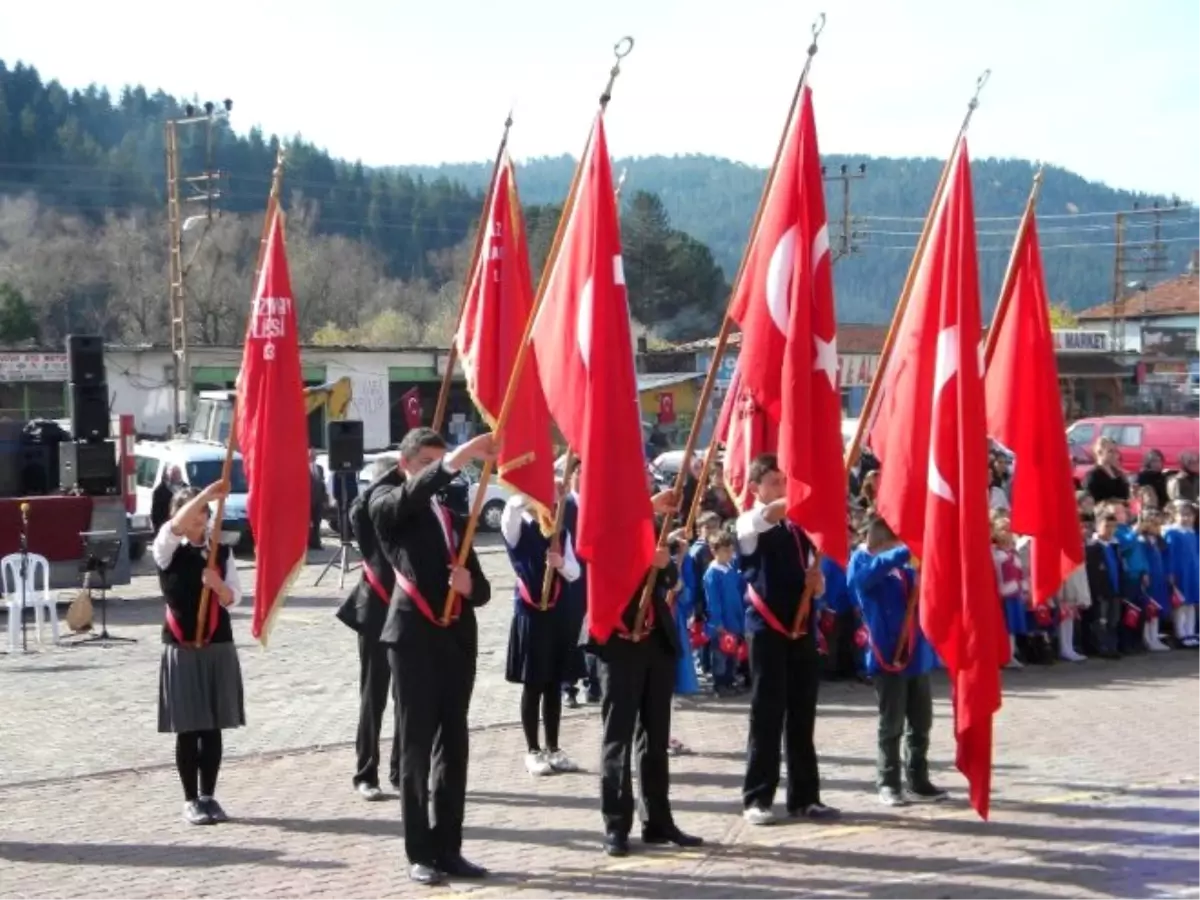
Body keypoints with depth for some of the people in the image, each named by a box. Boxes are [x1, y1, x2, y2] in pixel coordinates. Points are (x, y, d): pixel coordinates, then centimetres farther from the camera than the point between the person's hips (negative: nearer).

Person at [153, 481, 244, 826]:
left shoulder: (222, 552, 6)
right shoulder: (167, 551, -2)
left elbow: (233, 599, 0)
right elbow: (175, 527, -24)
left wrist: (218, 585, -21)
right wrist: (207, 493, -31)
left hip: (218, 647, 2)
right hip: (181, 649, -2)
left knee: (213, 728, 6)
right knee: (188, 729, 0)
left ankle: (208, 795, 15)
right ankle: (191, 800, 9)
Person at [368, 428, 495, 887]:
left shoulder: (453, 514, 20)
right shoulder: (387, 505, 4)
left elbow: (480, 587, 17)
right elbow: (414, 492, -21)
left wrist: (469, 585, -7)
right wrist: (462, 455, -33)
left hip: (457, 636, 6)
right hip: (414, 635, -5)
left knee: (452, 746, 8)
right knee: (416, 746, -2)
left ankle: (448, 848, 14)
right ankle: (420, 853, 3)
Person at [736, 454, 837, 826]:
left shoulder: (800, 526, 15)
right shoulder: (749, 523, -1)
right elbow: (769, 514, -27)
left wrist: (817, 581, -5)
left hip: (802, 627, 5)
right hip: (766, 627, -5)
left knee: (802, 715, 7)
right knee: (767, 715, -4)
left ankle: (804, 796, 13)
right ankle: (757, 798, 2)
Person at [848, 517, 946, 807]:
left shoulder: (907, 570, 11)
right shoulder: (861, 566, -4)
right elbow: (883, 563, -26)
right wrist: (911, 549, -34)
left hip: (917, 657, 5)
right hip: (887, 657, -5)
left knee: (921, 723, 9)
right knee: (892, 725, 1)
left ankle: (918, 782, 18)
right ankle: (888, 784, 10)